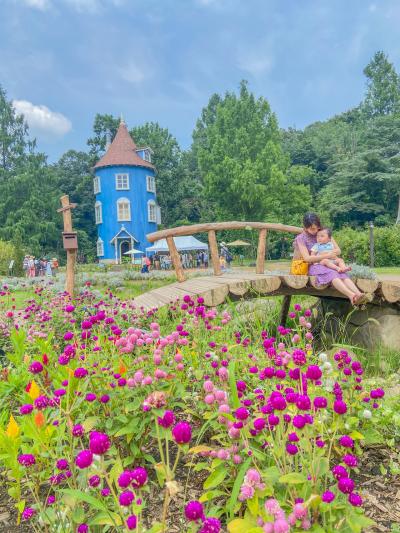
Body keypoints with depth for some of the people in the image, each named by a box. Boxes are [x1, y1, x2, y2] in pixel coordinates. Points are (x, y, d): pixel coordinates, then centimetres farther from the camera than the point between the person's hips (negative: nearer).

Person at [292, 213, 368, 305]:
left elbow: (338, 251, 7)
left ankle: (358, 294, -51)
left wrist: (323, 254, -12)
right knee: (331, 273, -35)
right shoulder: (301, 238, 3)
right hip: (313, 266, -4)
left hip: (329, 264, 4)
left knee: (342, 273, -29)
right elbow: (307, 258, -10)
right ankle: (352, 295, -55)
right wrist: (326, 256, -18)